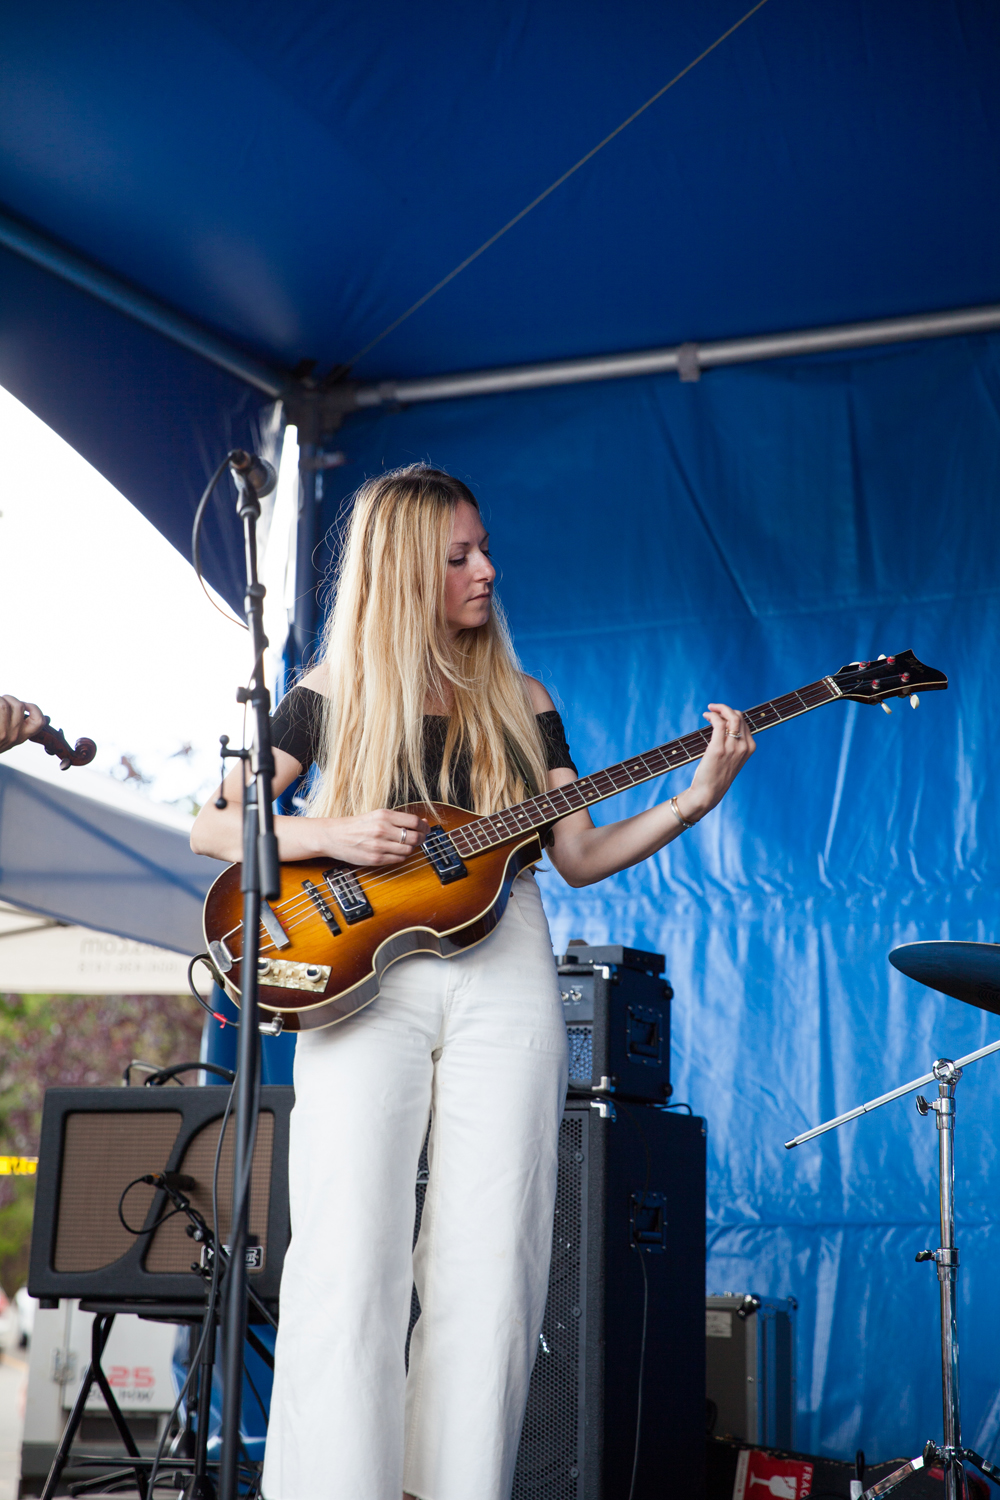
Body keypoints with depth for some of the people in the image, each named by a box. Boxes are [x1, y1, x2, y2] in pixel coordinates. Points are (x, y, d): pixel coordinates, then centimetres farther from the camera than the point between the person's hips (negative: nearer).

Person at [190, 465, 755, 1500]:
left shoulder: (520, 703, 15)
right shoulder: (333, 696, 7)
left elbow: (579, 856, 10)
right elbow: (210, 826, 5)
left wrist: (693, 800, -3)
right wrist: (333, 837, -11)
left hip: (504, 976, 2)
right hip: (360, 972, -2)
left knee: (489, 1260, -2)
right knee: (349, 1258, -9)